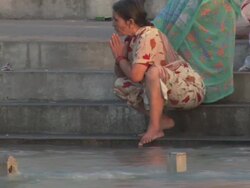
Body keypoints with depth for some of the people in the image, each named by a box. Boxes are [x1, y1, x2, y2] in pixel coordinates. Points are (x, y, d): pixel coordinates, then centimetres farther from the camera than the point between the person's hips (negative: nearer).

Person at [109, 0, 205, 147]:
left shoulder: (148, 36, -22)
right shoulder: (131, 39, 5)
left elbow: (136, 75, -29)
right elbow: (120, 74, 9)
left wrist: (121, 58, -11)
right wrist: (119, 56, -10)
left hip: (191, 89, -9)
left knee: (153, 72, -36)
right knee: (121, 85, -2)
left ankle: (154, 128, -26)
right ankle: (163, 121, -2)